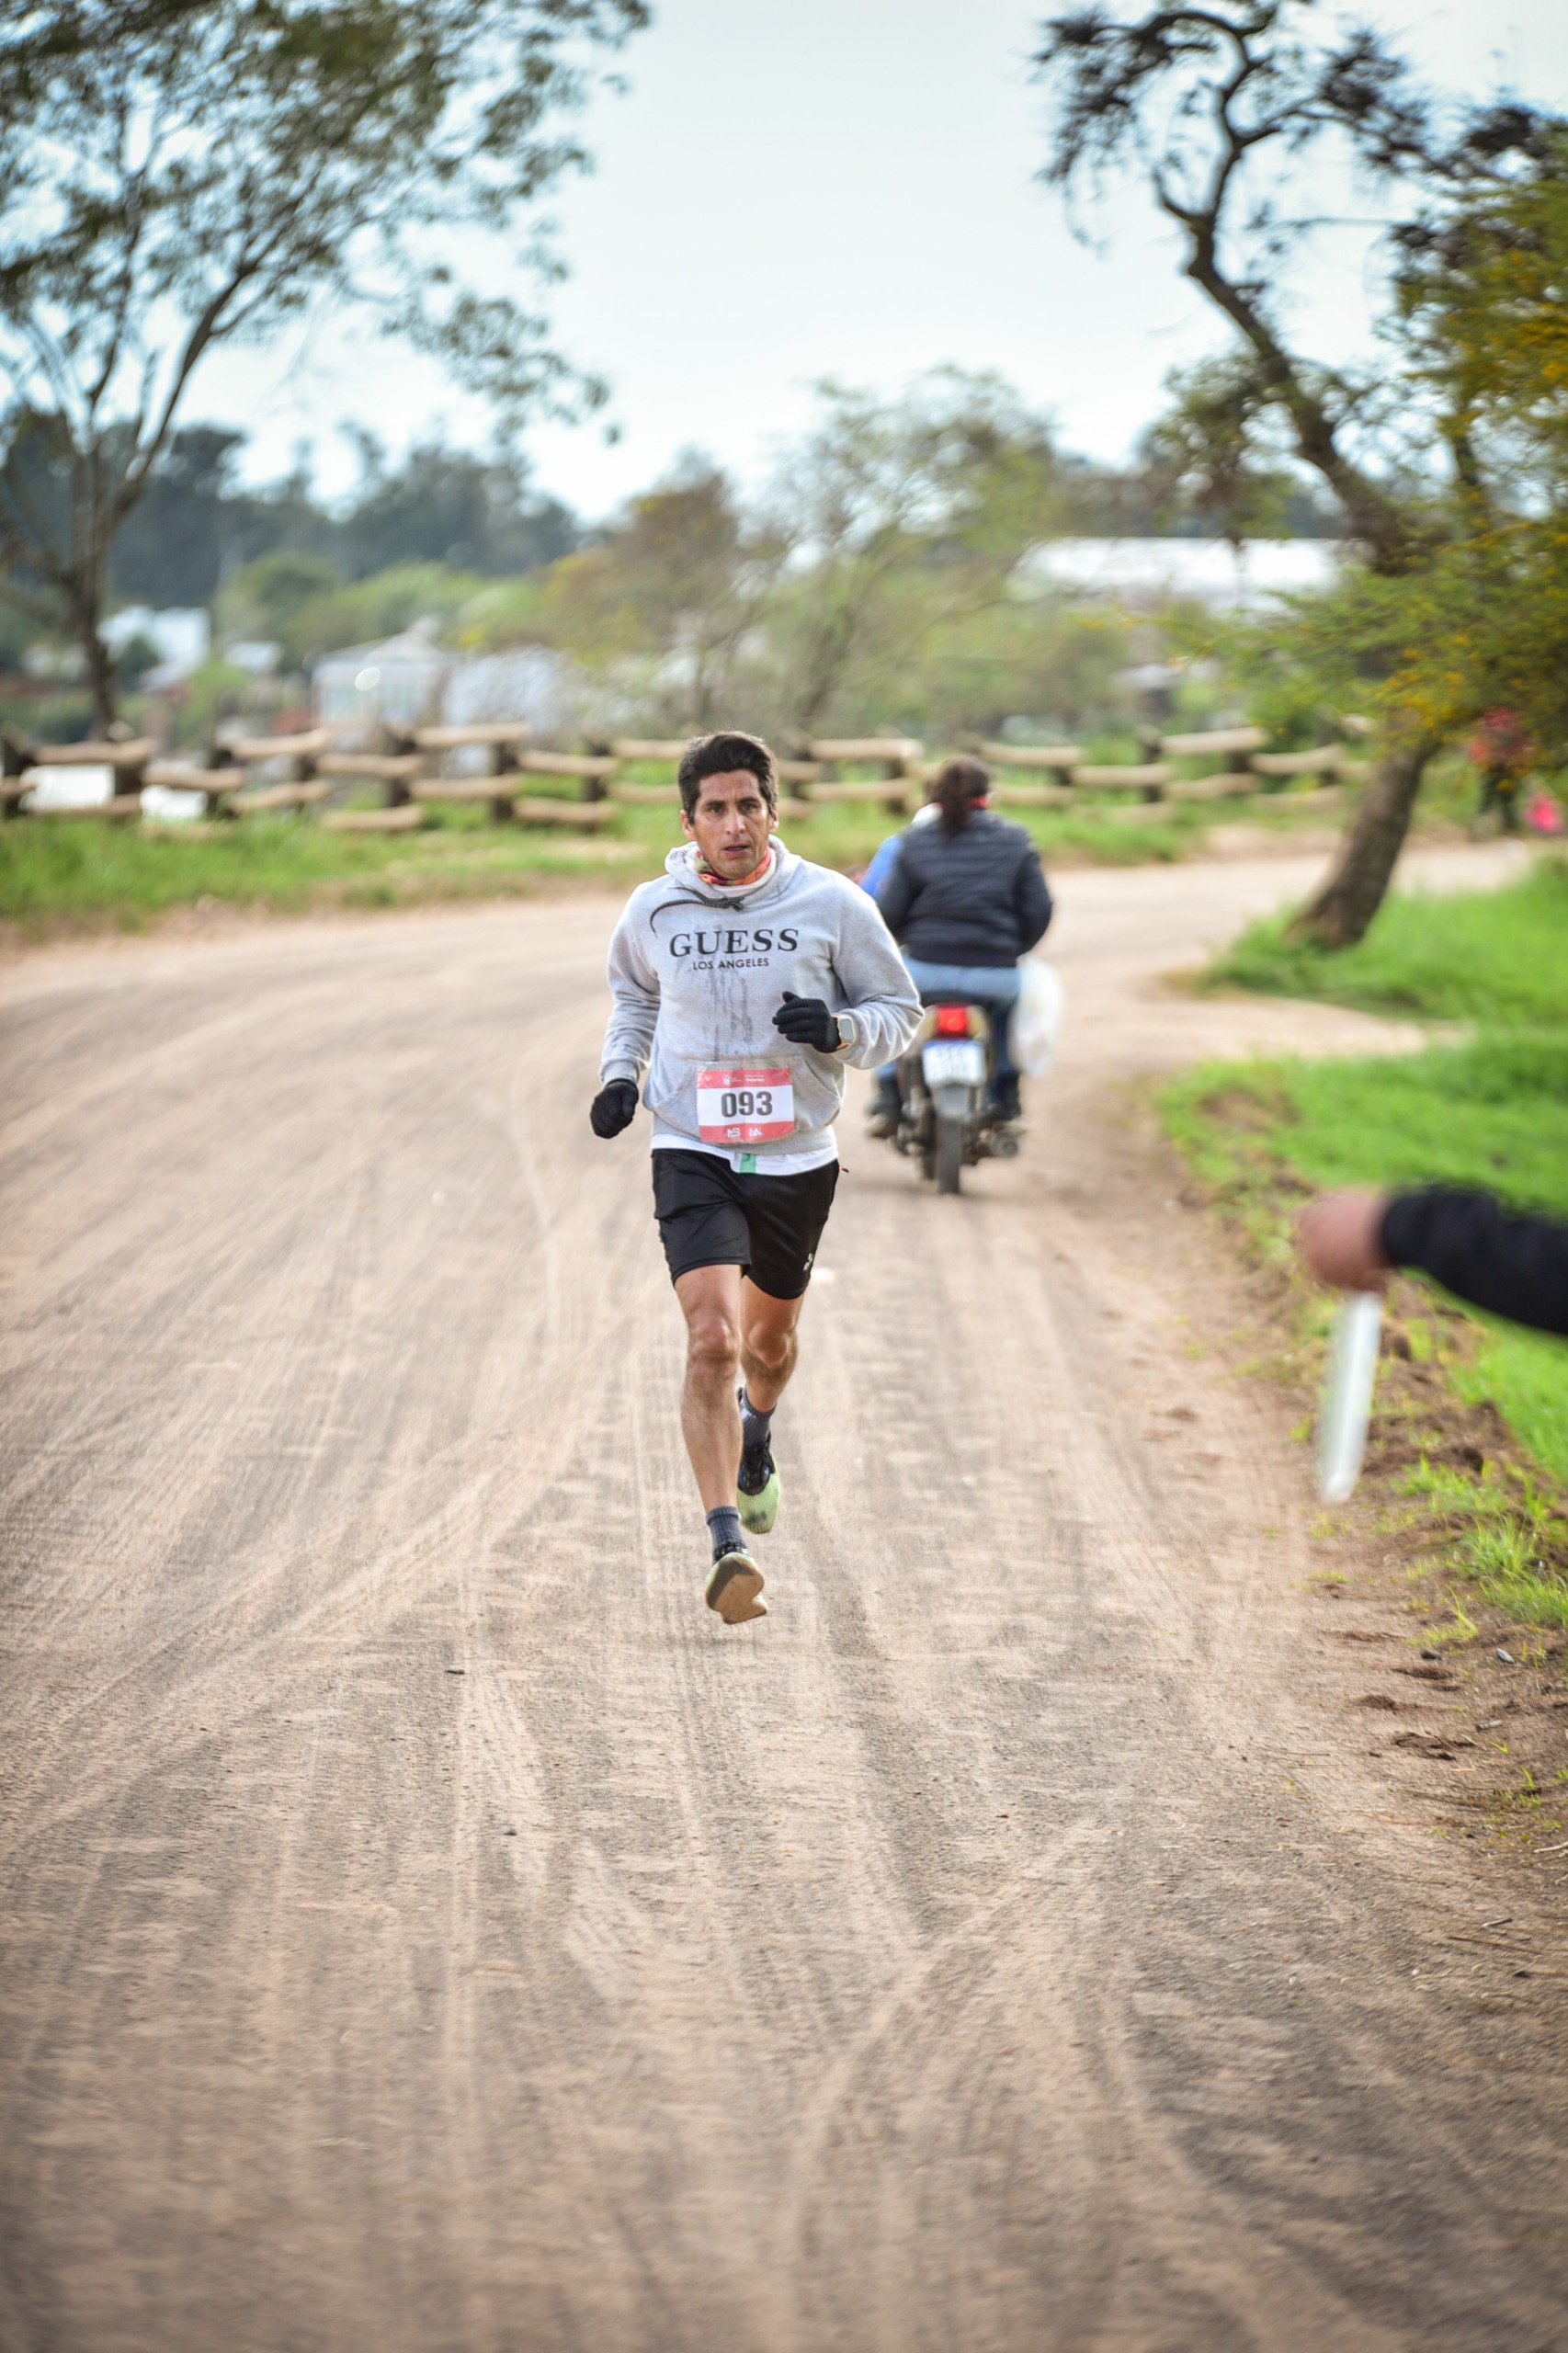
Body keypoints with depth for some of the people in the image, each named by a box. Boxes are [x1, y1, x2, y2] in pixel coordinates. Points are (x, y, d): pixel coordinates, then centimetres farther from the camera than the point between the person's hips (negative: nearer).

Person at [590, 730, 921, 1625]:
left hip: (797, 1157, 1)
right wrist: (622, 1073, 3)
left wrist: (838, 1029, -18)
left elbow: (901, 1009, 2)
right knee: (712, 1339, -19)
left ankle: (757, 1435, 56)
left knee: (770, 1334, 21)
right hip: (692, 1154, -1)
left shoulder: (832, 904, -8)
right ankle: (729, 1544, -20)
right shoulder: (653, 911, -3)